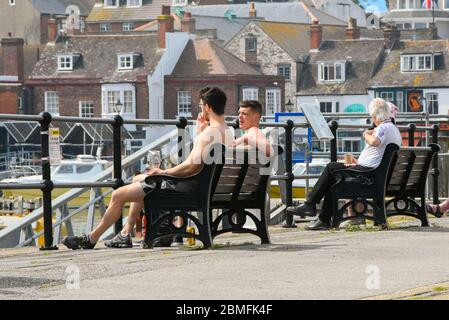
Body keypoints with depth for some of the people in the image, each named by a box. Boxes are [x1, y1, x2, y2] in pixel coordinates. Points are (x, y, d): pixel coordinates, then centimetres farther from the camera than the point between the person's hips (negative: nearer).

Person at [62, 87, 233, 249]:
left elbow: (192, 166, -29)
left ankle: (92, 238, 12)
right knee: (138, 180, 30)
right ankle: (125, 234, 29)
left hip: (186, 186, -11)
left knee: (118, 195, -2)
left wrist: (163, 172, -16)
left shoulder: (209, 133, -23)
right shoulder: (227, 132, 8)